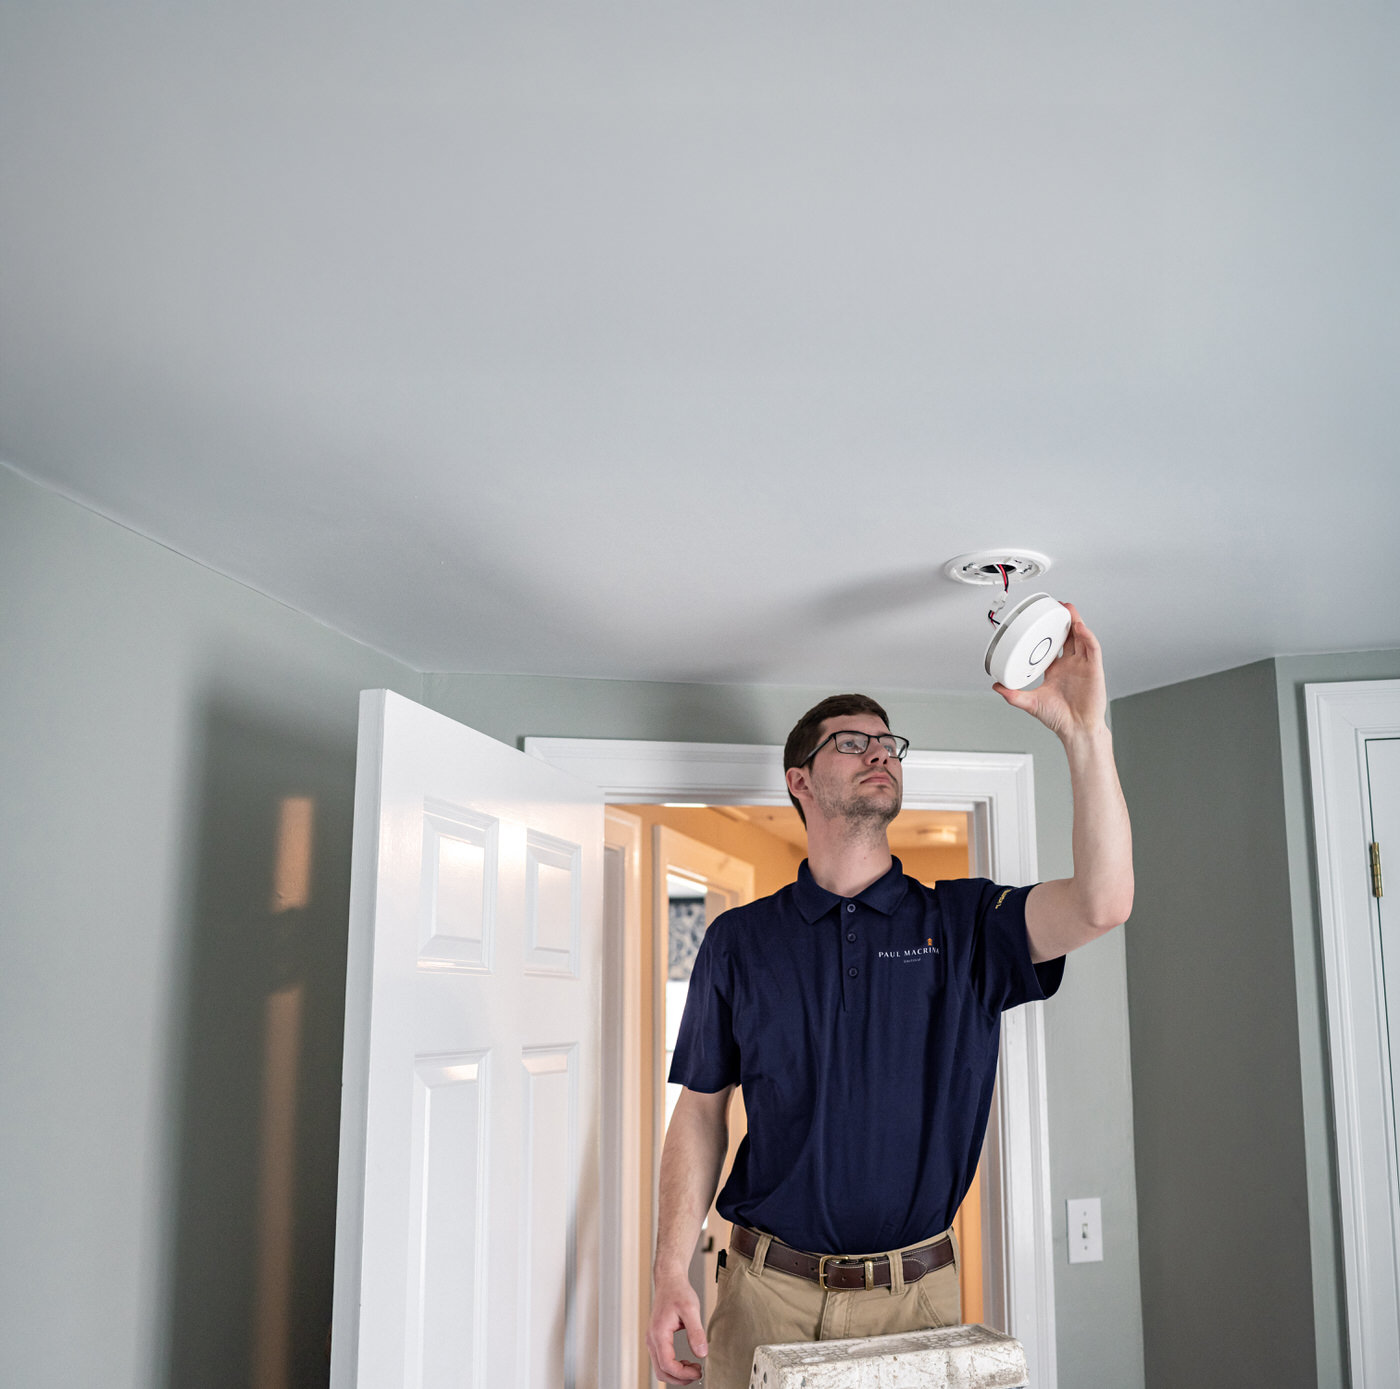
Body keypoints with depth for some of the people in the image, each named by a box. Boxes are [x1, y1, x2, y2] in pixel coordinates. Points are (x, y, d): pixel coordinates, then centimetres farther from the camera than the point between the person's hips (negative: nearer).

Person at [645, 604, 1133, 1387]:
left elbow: (1103, 903, -17)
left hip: (915, 1296, 0)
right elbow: (702, 1111, 3)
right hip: (768, 1294, 0)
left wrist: (1083, 730, -26)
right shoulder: (739, 941, 1)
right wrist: (671, 1275, -6)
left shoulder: (962, 924, 0)